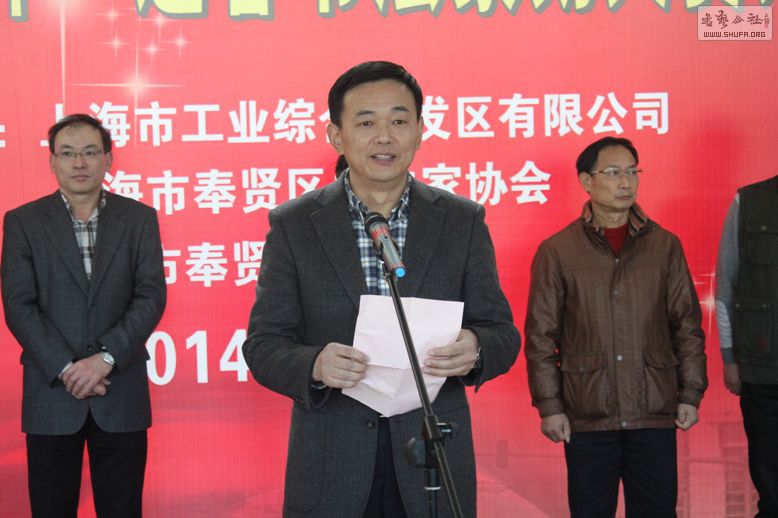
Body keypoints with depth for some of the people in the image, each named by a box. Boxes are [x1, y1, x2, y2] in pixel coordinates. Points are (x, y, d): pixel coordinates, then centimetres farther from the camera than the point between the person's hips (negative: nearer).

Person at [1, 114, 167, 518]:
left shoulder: (139, 218, 4)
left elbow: (151, 296, -3)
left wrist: (106, 357, -15)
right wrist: (66, 369, -14)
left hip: (122, 394, 1)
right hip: (52, 394, 0)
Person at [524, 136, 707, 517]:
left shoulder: (665, 246, 6)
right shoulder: (556, 252, 1)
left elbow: (687, 324, 9)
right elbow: (540, 336, 2)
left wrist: (691, 394, 4)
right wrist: (548, 405, -3)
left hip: (655, 414, 2)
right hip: (587, 415, -1)